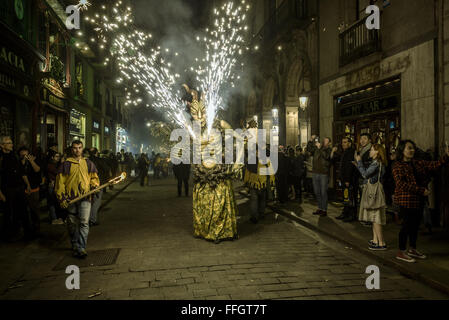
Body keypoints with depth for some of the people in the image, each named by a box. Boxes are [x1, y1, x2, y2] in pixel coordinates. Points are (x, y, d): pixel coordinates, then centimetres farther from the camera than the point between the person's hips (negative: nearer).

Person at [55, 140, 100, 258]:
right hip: (71, 199, 1)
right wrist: (62, 198, -1)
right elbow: (60, 182, 6)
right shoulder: (66, 164, 7)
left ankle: (81, 248, -9)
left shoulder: (88, 163, 12)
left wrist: (95, 185, -3)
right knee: (72, 223, 9)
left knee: (84, 222, -10)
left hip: (85, 197, 0)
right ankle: (75, 245, 25)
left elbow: (94, 177, 19)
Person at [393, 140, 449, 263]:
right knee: (407, 224, -3)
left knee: (415, 225, 13)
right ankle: (401, 252, 7)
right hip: (406, 200, -7)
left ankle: (412, 249, 28)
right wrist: (420, 190, -20)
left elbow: (436, 165, 5)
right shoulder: (398, 166, -8)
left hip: (419, 201, 7)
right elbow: (401, 184, -18)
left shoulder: (419, 164, 12)